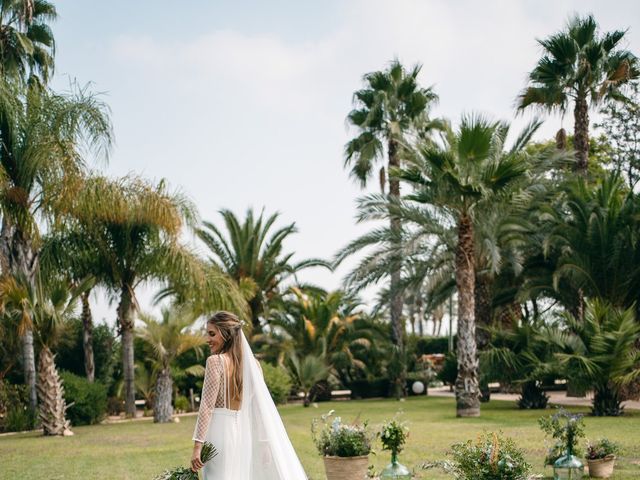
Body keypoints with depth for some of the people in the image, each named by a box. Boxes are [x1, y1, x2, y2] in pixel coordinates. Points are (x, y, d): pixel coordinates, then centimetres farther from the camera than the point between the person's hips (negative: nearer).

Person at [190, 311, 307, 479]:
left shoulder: (215, 361, -10)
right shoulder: (252, 363, 8)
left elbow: (207, 406, -13)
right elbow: (261, 408, 7)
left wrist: (197, 445, -12)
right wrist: (265, 443, 10)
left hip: (219, 432, -6)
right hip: (244, 433, 6)